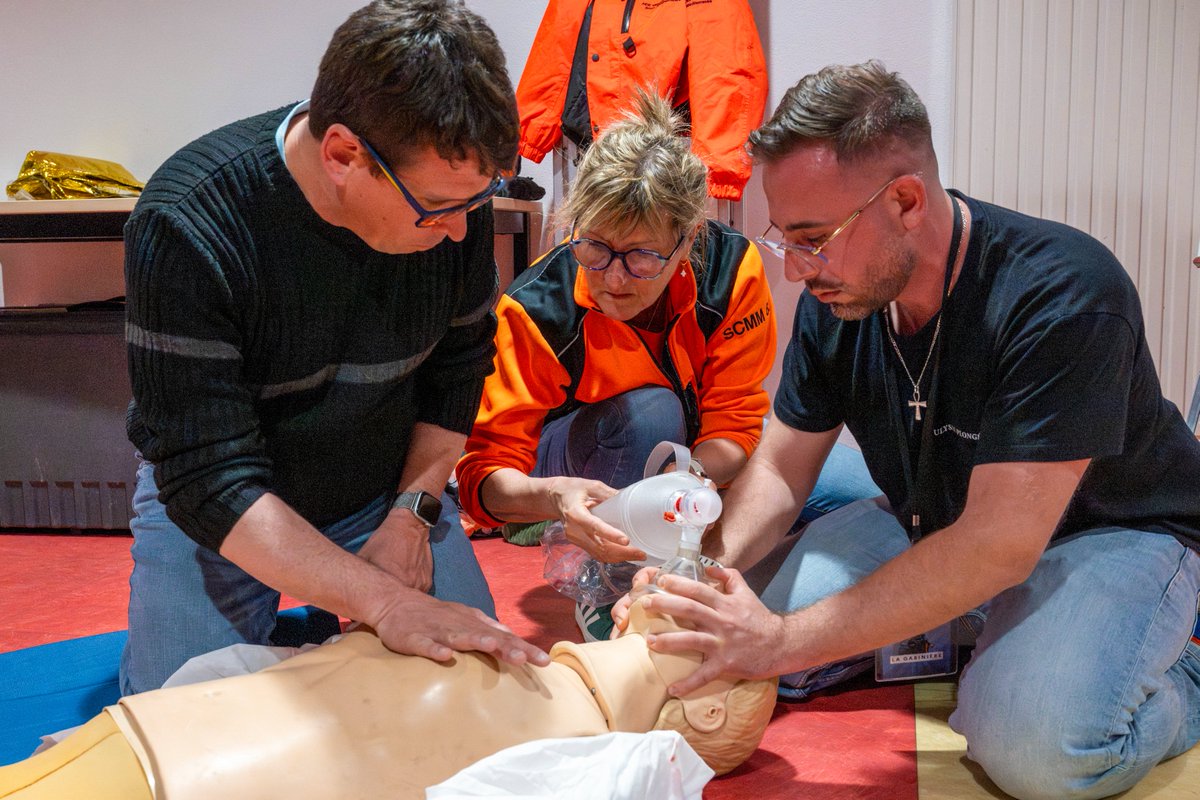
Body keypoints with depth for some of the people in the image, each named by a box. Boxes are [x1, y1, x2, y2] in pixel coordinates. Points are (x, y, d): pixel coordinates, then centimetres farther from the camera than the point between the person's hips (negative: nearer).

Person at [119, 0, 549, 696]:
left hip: (385, 486, 3)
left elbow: (460, 363, -2)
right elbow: (211, 482, -32)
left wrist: (410, 514, -12)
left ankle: (322, 627, 21)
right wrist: (383, 599, -41)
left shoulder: (452, 184, -20)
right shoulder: (186, 227, -32)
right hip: (215, 517, -2)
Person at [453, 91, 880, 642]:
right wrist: (552, 495, -52)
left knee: (858, 489, -17)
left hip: (701, 461, 3)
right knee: (650, 410, -37)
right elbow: (486, 468, -28)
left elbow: (737, 424, -21)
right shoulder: (537, 306, -27)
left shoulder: (731, 268, -24)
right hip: (583, 464, -2)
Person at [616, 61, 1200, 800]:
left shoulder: (1064, 298, -32)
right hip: (937, 524, 6)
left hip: (1117, 530, -5)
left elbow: (1000, 544, -35)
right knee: (738, 644, -10)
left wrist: (787, 639, -37)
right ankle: (953, 628, 10)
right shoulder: (835, 296, -11)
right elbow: (780, 470, -2)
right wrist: (706, 570, -24)